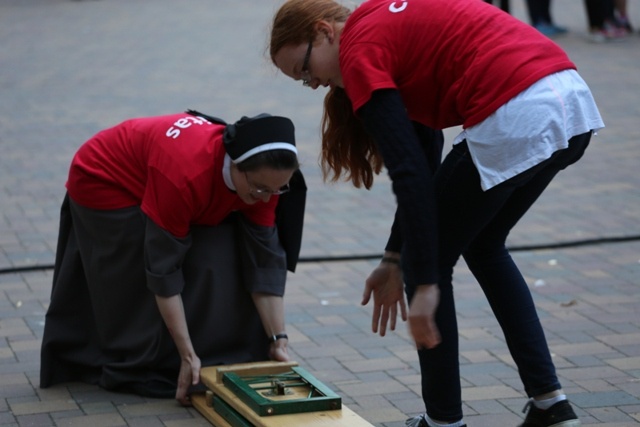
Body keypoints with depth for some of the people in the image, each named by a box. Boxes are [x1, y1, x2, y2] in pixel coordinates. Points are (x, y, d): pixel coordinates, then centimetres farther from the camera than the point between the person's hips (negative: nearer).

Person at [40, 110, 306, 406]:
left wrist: (278, 340, -22)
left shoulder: (260, 175, -24)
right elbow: (163, 269, -36)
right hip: (104, 182, -6)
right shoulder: (185, 173, -43)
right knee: (137, 289, -10)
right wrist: (188, 355, -32)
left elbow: (265, 260, -18)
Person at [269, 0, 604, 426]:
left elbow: (410, 175, -9)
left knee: (432, 260, 11)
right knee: (483, 247, 27)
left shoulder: (360, 49, -1)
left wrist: (425, 284, -8)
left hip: (516, 116, -9)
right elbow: (419, 163, 29)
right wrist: (394, 258, 31)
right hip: (572, 99, 9)